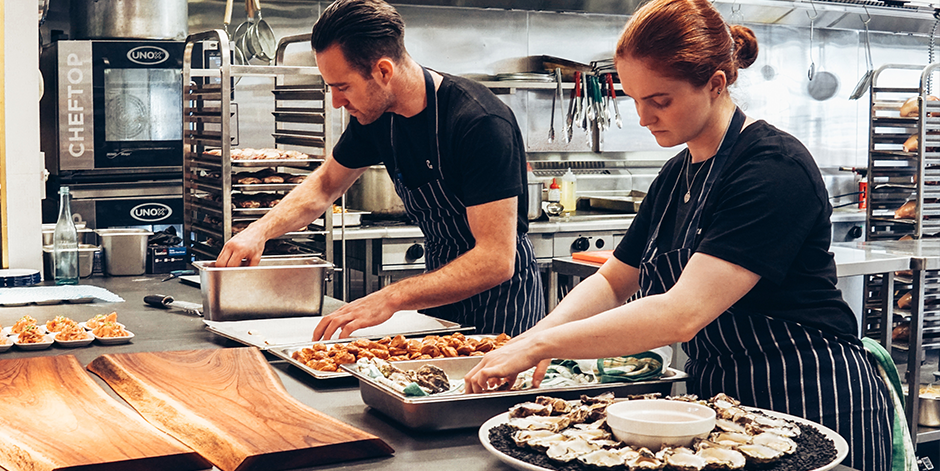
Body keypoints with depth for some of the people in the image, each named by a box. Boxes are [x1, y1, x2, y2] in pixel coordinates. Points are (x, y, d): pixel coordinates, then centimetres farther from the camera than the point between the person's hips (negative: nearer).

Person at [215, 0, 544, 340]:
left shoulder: (482, 123, -27)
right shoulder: (375, 115, -4)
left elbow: (496, 260, -31)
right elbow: (325, 184, 15)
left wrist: (391, 298, -37)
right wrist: (260, 230, -2)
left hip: (503, 300, -6)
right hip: (442, 290, 6)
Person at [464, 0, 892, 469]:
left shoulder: (775, 170, -22)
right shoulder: (675, 176, 7)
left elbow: (683, 313, -30)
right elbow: (611, 282, 13)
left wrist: (539, 346, -28)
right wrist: (538, 333, -8)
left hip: (812, 404, -8)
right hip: (717, 395, 8)